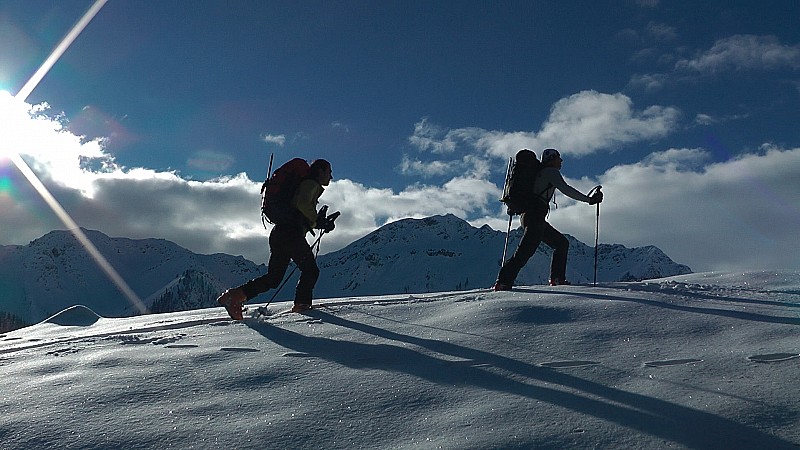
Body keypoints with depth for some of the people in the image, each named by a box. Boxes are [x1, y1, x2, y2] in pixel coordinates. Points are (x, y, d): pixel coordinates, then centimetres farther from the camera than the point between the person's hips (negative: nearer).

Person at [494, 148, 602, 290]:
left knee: (562, 243, 14)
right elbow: (565, 189, -16)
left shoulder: (539, 172, 25)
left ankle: (557, 278, 8)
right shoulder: (551, 171, -2)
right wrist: (589, 199, -14)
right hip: (535, 216, -10)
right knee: (525, 252, -17)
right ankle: (503, 282, -23)